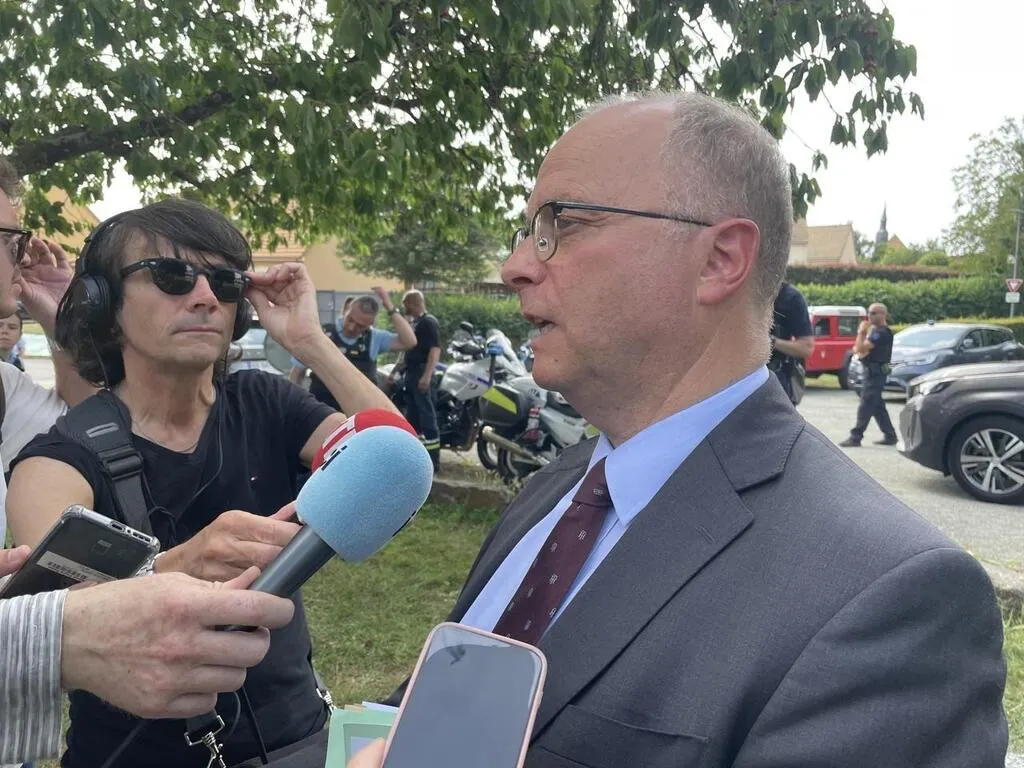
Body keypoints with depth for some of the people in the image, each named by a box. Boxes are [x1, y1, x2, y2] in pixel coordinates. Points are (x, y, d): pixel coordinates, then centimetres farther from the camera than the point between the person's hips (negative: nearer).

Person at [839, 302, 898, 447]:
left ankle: (856, 437, -8)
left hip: (875, 372, -11)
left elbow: (861, 348, -23)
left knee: (865, 406, -9)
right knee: (877, 407, 14)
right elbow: (857, 349, 17)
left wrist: (861, 333, -9)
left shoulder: (882, 332, -16)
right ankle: (890, 436, 20)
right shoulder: (875, 330, 17)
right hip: (872, 371, 11)